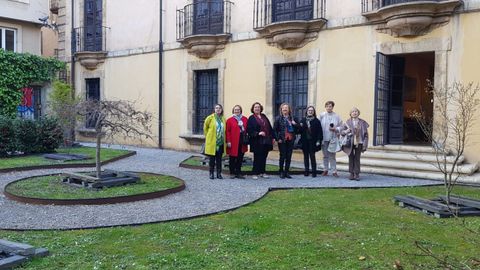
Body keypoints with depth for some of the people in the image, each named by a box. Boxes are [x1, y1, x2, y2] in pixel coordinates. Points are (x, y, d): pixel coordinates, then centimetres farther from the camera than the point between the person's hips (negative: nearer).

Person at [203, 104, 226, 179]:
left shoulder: (223, 119, 6)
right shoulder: (210, 118, -5)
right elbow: (205, 127, 7)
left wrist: (225, 141, 11)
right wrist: (208, 136, 9)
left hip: (221, 142, 3)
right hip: (212, 142, -3)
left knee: (219, 159, 8)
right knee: (212, 158, 3)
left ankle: (219, 173, 15)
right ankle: (211, 173, 14)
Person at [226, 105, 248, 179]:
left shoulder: (245, 119, 11)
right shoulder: (230, 120, 1)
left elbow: (247, 129, 12)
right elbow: (228, 131, -4)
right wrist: (228, 141, -11)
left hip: (242, 141, 3)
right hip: (233, 142, -3)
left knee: (240, 158, 7)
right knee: (232, 158, 3)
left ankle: (238, 173, 16)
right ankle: (232, 173, 13)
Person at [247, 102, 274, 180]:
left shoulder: (264, 117, 14)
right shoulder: (251, 118, -3)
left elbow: (269, 128, 15)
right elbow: (249, 130, -11)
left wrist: (272, 137, 10)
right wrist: (258, 133, -20)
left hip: (266, 141, 6)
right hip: (257, 142, -5)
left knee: (264, 157, 11)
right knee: (257, 158, -1)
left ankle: (262, 172, 22)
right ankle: (255, 173, 7)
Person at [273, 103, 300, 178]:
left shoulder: (293, 118, 11)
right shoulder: (278, 118, 1)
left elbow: (297, 129, 13)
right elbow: (274, 129, -3)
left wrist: (295, 124, -7)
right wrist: (277, 139, -10)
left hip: (290, 140, 3)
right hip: (282, 141, -3)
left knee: (289, 157, 5)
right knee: (282, 156, -1)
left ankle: (287, 172, 13)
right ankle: (281, 172, 9)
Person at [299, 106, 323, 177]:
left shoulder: (316, 121, 0)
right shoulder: (303, 120, 8)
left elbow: (320, 132, -3)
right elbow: (300, 131, 8)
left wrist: (318, 140, -10)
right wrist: (300, 127, -13)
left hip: (312, 142, -3)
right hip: (304, 141, 3)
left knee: (312, 156, -4)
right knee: (306, 156, 7)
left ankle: (314, 171, 3)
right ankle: (306, 171, 14)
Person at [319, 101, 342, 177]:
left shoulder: (336, 116, 2)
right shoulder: (322, 115, 2)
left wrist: (335, 129, -14)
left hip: (333, 138, -1)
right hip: (324, 138, 1)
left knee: (332, 155, 1)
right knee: (325, 155, 10)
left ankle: (334, 171, 7)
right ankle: (325, 170, 19)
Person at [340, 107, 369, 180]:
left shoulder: (362, 122, 4)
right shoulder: (347, 122, 0)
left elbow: (366, 134, 5)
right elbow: (341, 131, 5)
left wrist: (365, 144, -2)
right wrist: (346, 131, -16)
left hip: (359, 143, 0)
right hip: (350, 143, 0)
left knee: (357, 158, 3)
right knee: (351, 158, 4)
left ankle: (357, 174, 8)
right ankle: (351, 174, 11)